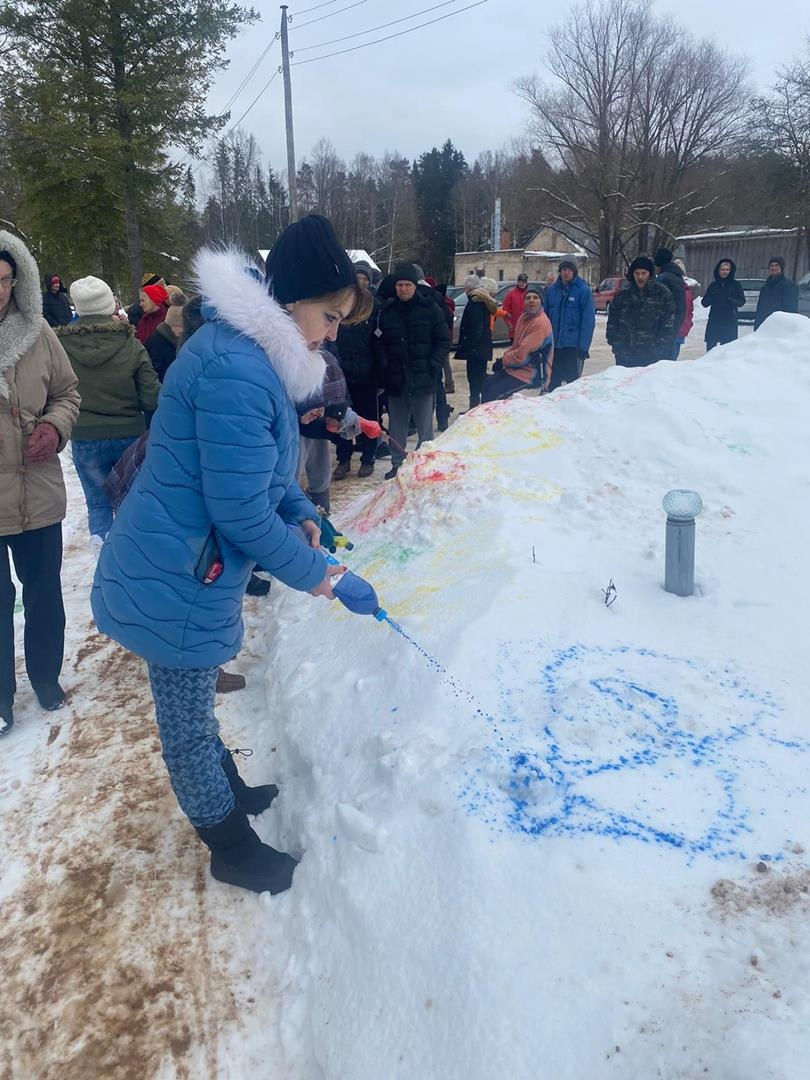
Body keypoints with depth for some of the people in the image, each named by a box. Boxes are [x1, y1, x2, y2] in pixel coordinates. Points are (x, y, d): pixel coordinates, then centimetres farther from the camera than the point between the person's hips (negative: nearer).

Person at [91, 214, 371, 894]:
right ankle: (231, 846, 31)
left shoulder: (251, 349, 7)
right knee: (188, 718, 11)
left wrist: (302, 512, 3)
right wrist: (309, 572, -11)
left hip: (183, 569, 10)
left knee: (193, 702, 28)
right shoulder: (236, 373, -28)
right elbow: (242, 512, -25)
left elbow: (259, 468, 18)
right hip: (177, 585, -10)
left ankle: (227, 788, 49)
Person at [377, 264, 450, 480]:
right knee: (396, 428, 12)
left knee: (425, 426, 4)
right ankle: (397, 464, 24)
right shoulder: (386, 311, 5)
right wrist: (386, 365, -2)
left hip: (423, 379, -3)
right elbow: (380, 343, 10)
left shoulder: (430, 309, -2)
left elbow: (443, 341, -1)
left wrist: (434, 366, -10)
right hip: (395, 379, 3)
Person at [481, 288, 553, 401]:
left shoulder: (541, 323, -23)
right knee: (487, 383, 2)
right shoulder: (524, 317, 8)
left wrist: (503, 361, -7)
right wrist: (505, 357, 0)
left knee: (494, 393, -20)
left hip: (533, 374, -9)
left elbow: (521, 355, -23)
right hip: (517, 367, 9)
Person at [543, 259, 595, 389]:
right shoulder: (551, 290, 7)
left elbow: (588, 321, -11)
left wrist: (583, 347, -17)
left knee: (573, 381, 5)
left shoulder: (583, 291, -6)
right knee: (553, 382, 13)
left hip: (573, 346, -4)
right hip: (554, 345, 4)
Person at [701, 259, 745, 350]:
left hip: (729, 322, -2)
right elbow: (704, 303, 9)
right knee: (710, 346, -4)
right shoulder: (714, 285, 10)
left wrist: (730, 301, -18)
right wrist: (711, 298, -12)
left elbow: (741, 302, 0)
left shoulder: (735, 284, 4)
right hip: (714, 321, 2)